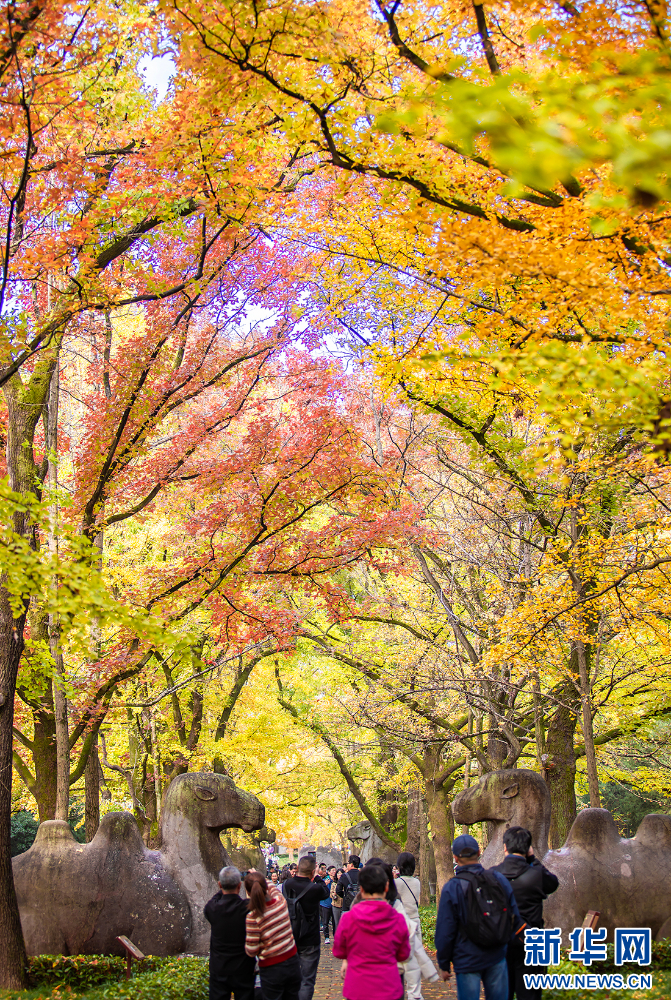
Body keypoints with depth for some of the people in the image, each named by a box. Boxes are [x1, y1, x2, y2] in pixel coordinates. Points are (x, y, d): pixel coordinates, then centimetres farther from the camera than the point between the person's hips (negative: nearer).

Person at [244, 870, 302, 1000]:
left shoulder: (253, 917, -22)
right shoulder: (281, 902, -9)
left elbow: (251, 951, -13)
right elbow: (272, 888, 17)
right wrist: (258, 877, 28)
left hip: (272, 970, -5)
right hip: (293, 962, 5)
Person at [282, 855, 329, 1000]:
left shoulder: (288, 884, -10)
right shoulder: (314, 889, -23)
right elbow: (326, 892, 0)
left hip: (290, 939, 5)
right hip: (309, 941, -5)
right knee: (307, 980, 3)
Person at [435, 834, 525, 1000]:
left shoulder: (451, 888, -13)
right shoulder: (499, 879, -3)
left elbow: (445, 932, -9)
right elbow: (514, 916, 7)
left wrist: (444, 964, 2)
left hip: (467, 960, -3)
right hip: (497, 957, 3)